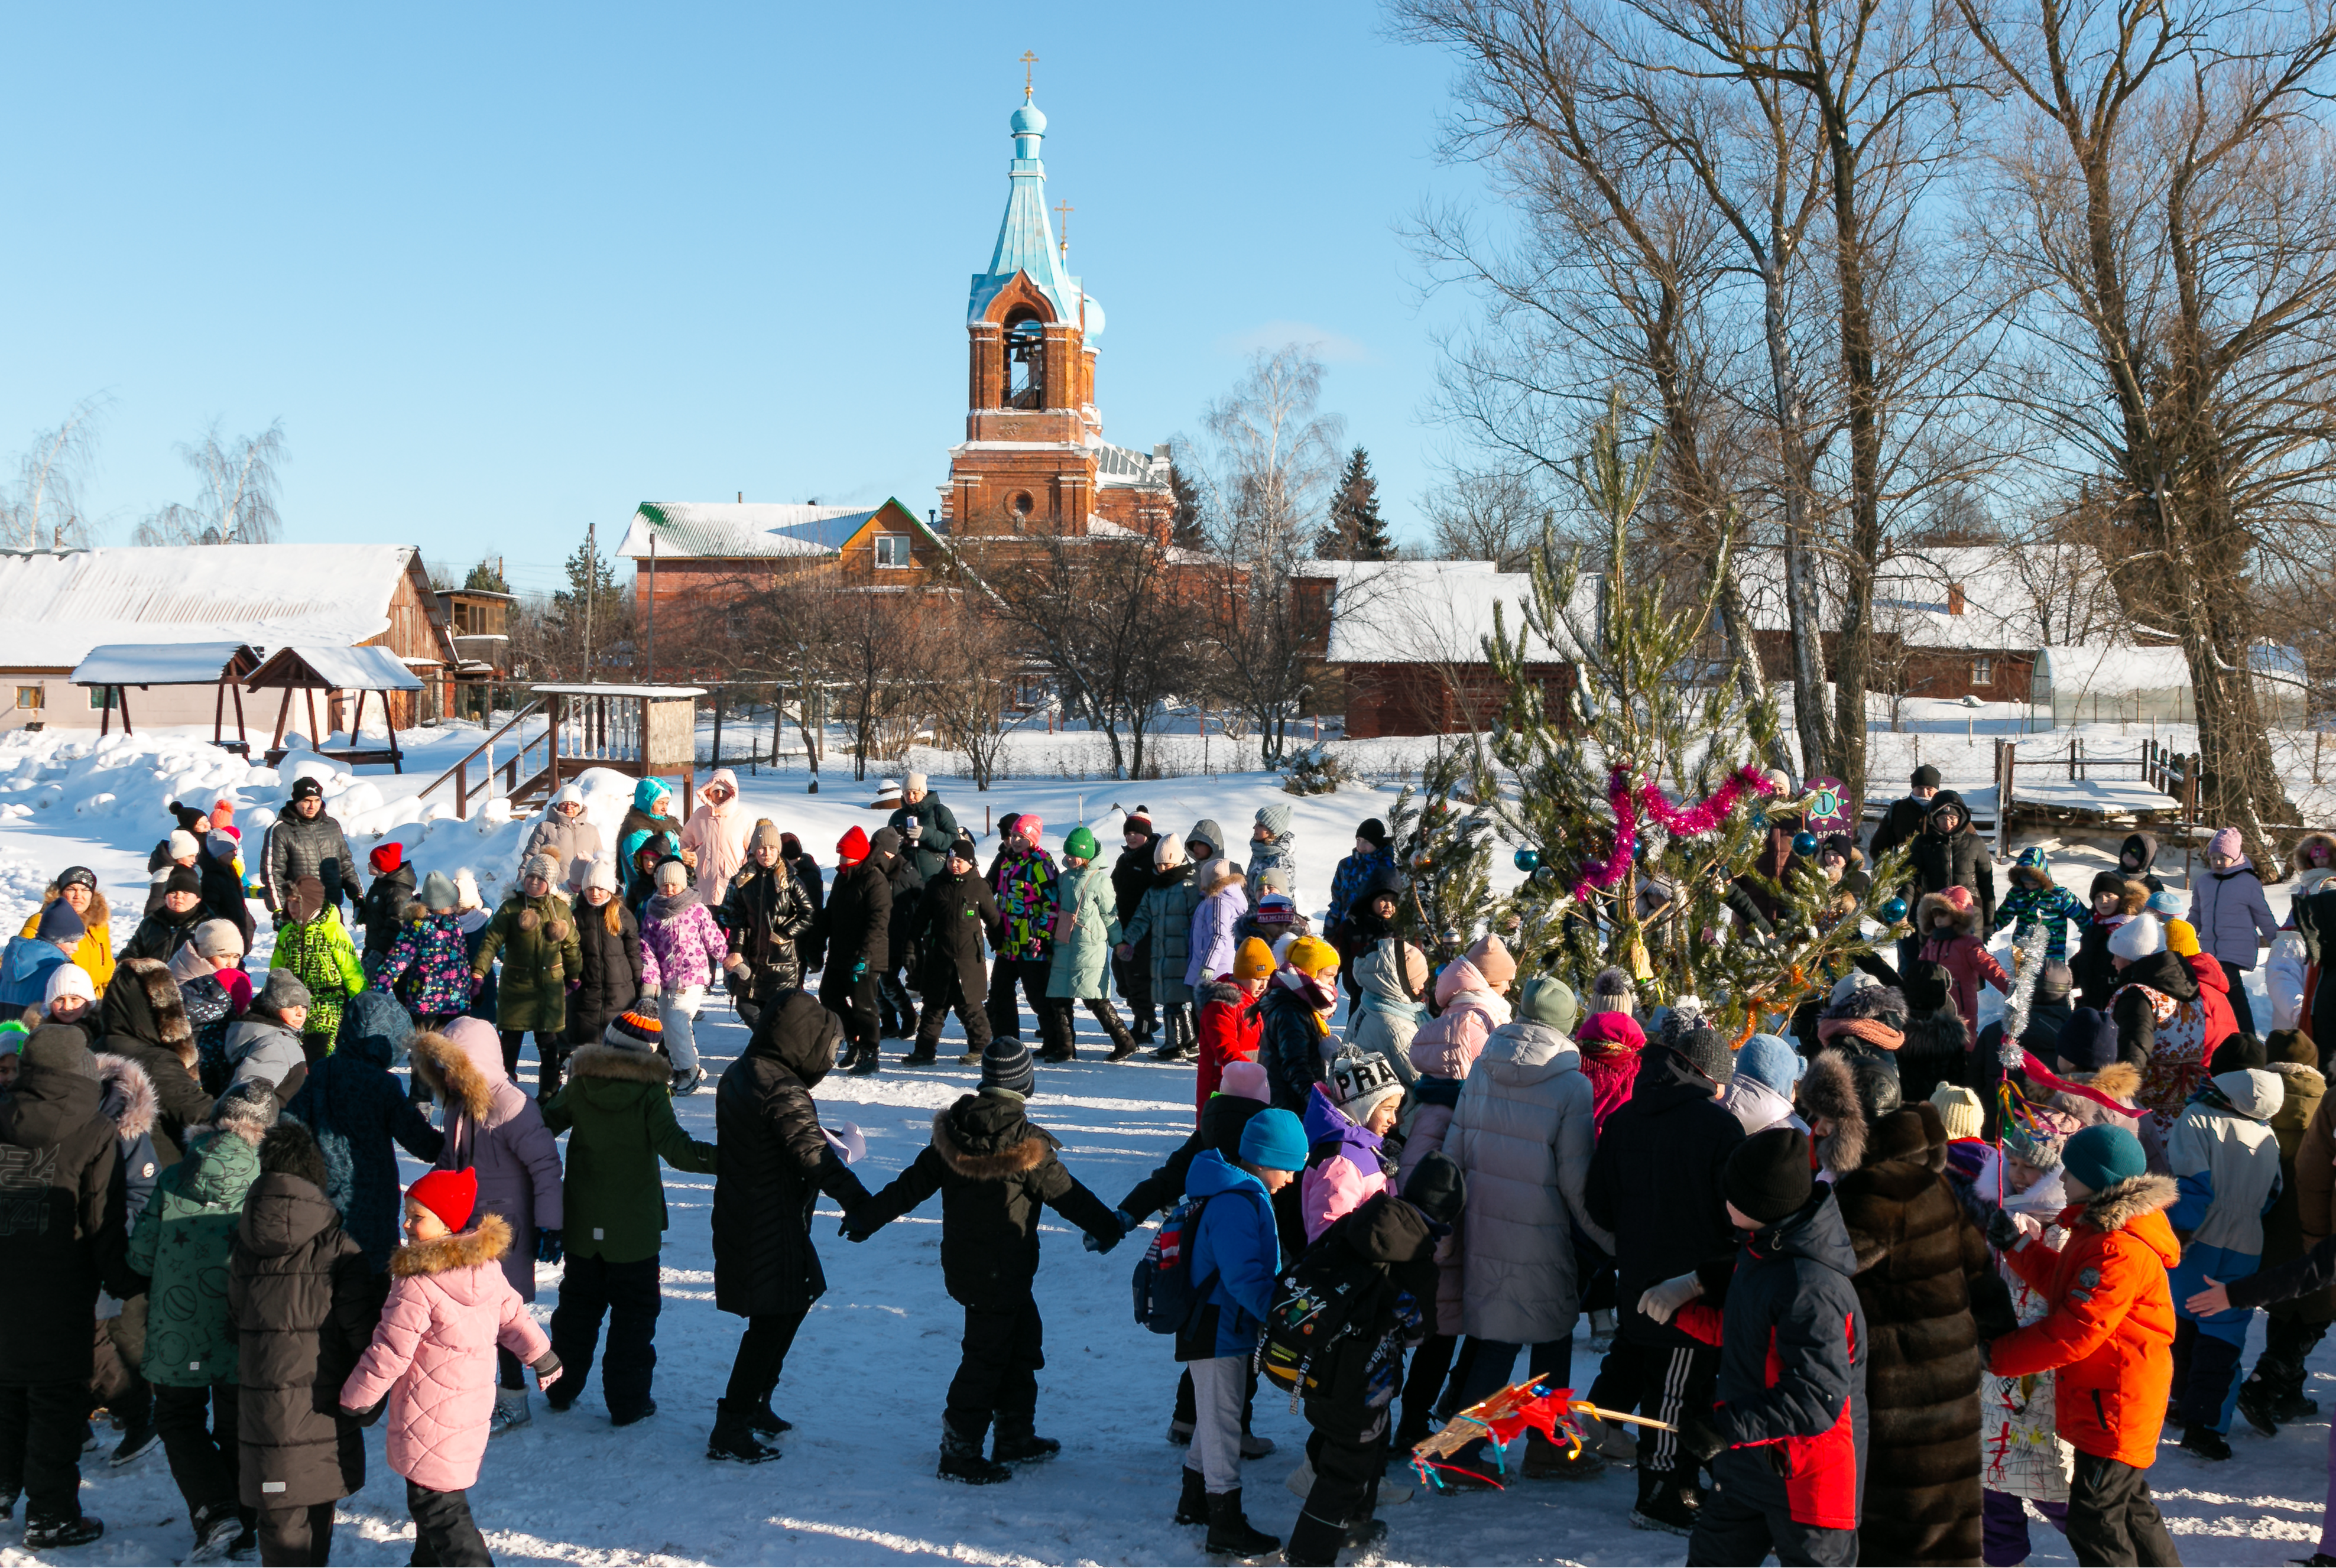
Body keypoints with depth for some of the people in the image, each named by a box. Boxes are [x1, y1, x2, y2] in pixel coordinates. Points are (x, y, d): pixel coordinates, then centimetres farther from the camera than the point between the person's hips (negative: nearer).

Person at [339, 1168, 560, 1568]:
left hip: (429, 1422, -8)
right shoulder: (489, 1269, 0)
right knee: (435, 1497, 25)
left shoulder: (417, 1286, -23)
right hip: (474, 1409, 8)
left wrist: (354, 1400, -4)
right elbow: (515, 1318, 13)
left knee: (437, 1507, 0)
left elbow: (388, 1354, -18)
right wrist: (543, 1358, 28)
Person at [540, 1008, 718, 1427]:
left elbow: (544, 1126, 4)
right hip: (634, 1227, -4)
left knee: (578, 1302, 20)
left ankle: (561, 1388, 28)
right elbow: (675, 1148, -23)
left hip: (582, 1224, 4)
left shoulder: (579, 1086, -3)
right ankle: (627, 1401, 9)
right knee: (634, 1309, 7)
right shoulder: (651, 1092, -14)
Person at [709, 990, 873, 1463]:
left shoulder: (739, 1074, 8)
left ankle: (754, 1405, 33)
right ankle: (730, 1431, 4)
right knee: (772, 1322, -1)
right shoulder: (783, 1092, -23)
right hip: (773, 1227, -10)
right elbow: (813, 1154, -31)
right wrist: (856, 1199, -35)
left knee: (792, 1304, 22)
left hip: (741, 1216, 10)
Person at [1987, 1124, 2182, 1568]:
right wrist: (2019, 1246, 6)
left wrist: (1999, 1355, -22)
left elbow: (2074, 1333, -28)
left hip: (2115, 1407, -11)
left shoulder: (2120, 1251, -27)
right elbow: (2067, 1285, 16)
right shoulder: (2099, 1228, 7)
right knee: (2129, 1506, 24)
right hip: (2104, 1397, 11)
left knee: (2093, 1521, -4)